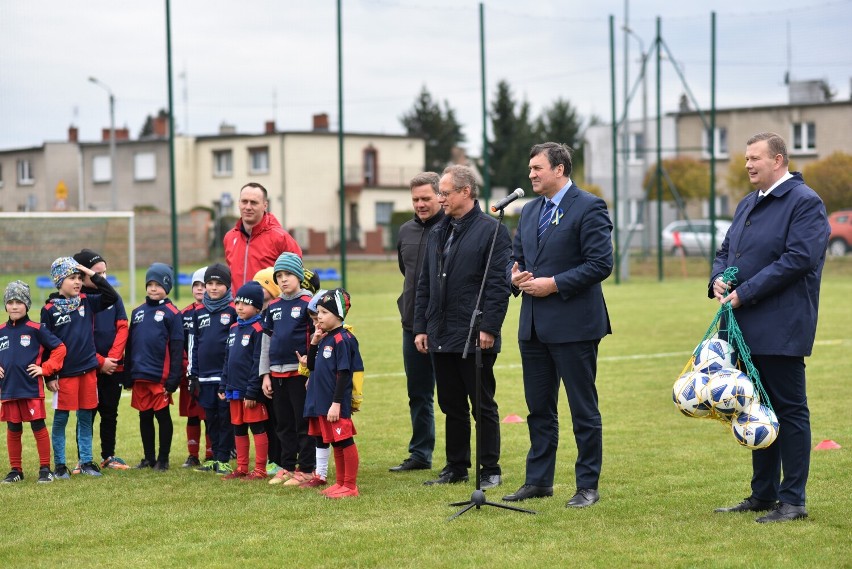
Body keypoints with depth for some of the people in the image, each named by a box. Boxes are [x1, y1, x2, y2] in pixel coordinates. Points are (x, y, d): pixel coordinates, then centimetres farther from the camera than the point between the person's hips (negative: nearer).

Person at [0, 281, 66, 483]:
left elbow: (59, 348, -3)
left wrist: (45, 369, -6)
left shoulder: (36, 329, -5)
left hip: (32, 389, -4)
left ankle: (45, 469, 9)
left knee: (38, 427, 1)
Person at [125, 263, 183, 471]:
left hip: (160, 376, -5)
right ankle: (148, 458, 20)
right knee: (144, 416, 11)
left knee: (163, 416, 3)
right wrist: (127, 372, 10)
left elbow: (177, 347, -8)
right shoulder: (138, 312, 12)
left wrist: (174, 377, -13)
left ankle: (163, 459, 12)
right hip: (139, 375, 5)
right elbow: (130, 344, 15)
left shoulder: (171, 313, -4)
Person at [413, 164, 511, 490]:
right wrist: (420, 327, 11)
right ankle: (456, 468, 21)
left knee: (483, 406, 1)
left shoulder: (492, 230, -7)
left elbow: (499, 284, -13)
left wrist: (489, 328, -18)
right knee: (452, 406, 13)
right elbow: (424, 284, 17)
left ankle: (490, 471, 9)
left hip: (475, 338, -7)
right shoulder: (437, 233, 15)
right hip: (441, 337, 7)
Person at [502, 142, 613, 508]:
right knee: (538, 408, 13)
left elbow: (601, 264, -15)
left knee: (583, 410, 1)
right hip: (534, 326, 8)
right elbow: (517, 257, 22)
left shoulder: (589, 208, -9)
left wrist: (555, 284, -17)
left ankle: (588, 485, 7)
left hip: (573, 324, -8)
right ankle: (538, 481, 21)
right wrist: (516, 277, -1)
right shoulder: (530, 211, 15)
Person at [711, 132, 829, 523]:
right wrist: (718, 279, -1)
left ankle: (793, 501, 2)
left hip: (781, 329, -9)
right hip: (748, 328, 9)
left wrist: (744, 293, -19)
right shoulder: (747, 204, 17)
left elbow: (798, 259, -20)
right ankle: (763, 494, 22)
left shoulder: (804, 202, -10)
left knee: (789, 410, -3)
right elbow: (725, 251, 23)